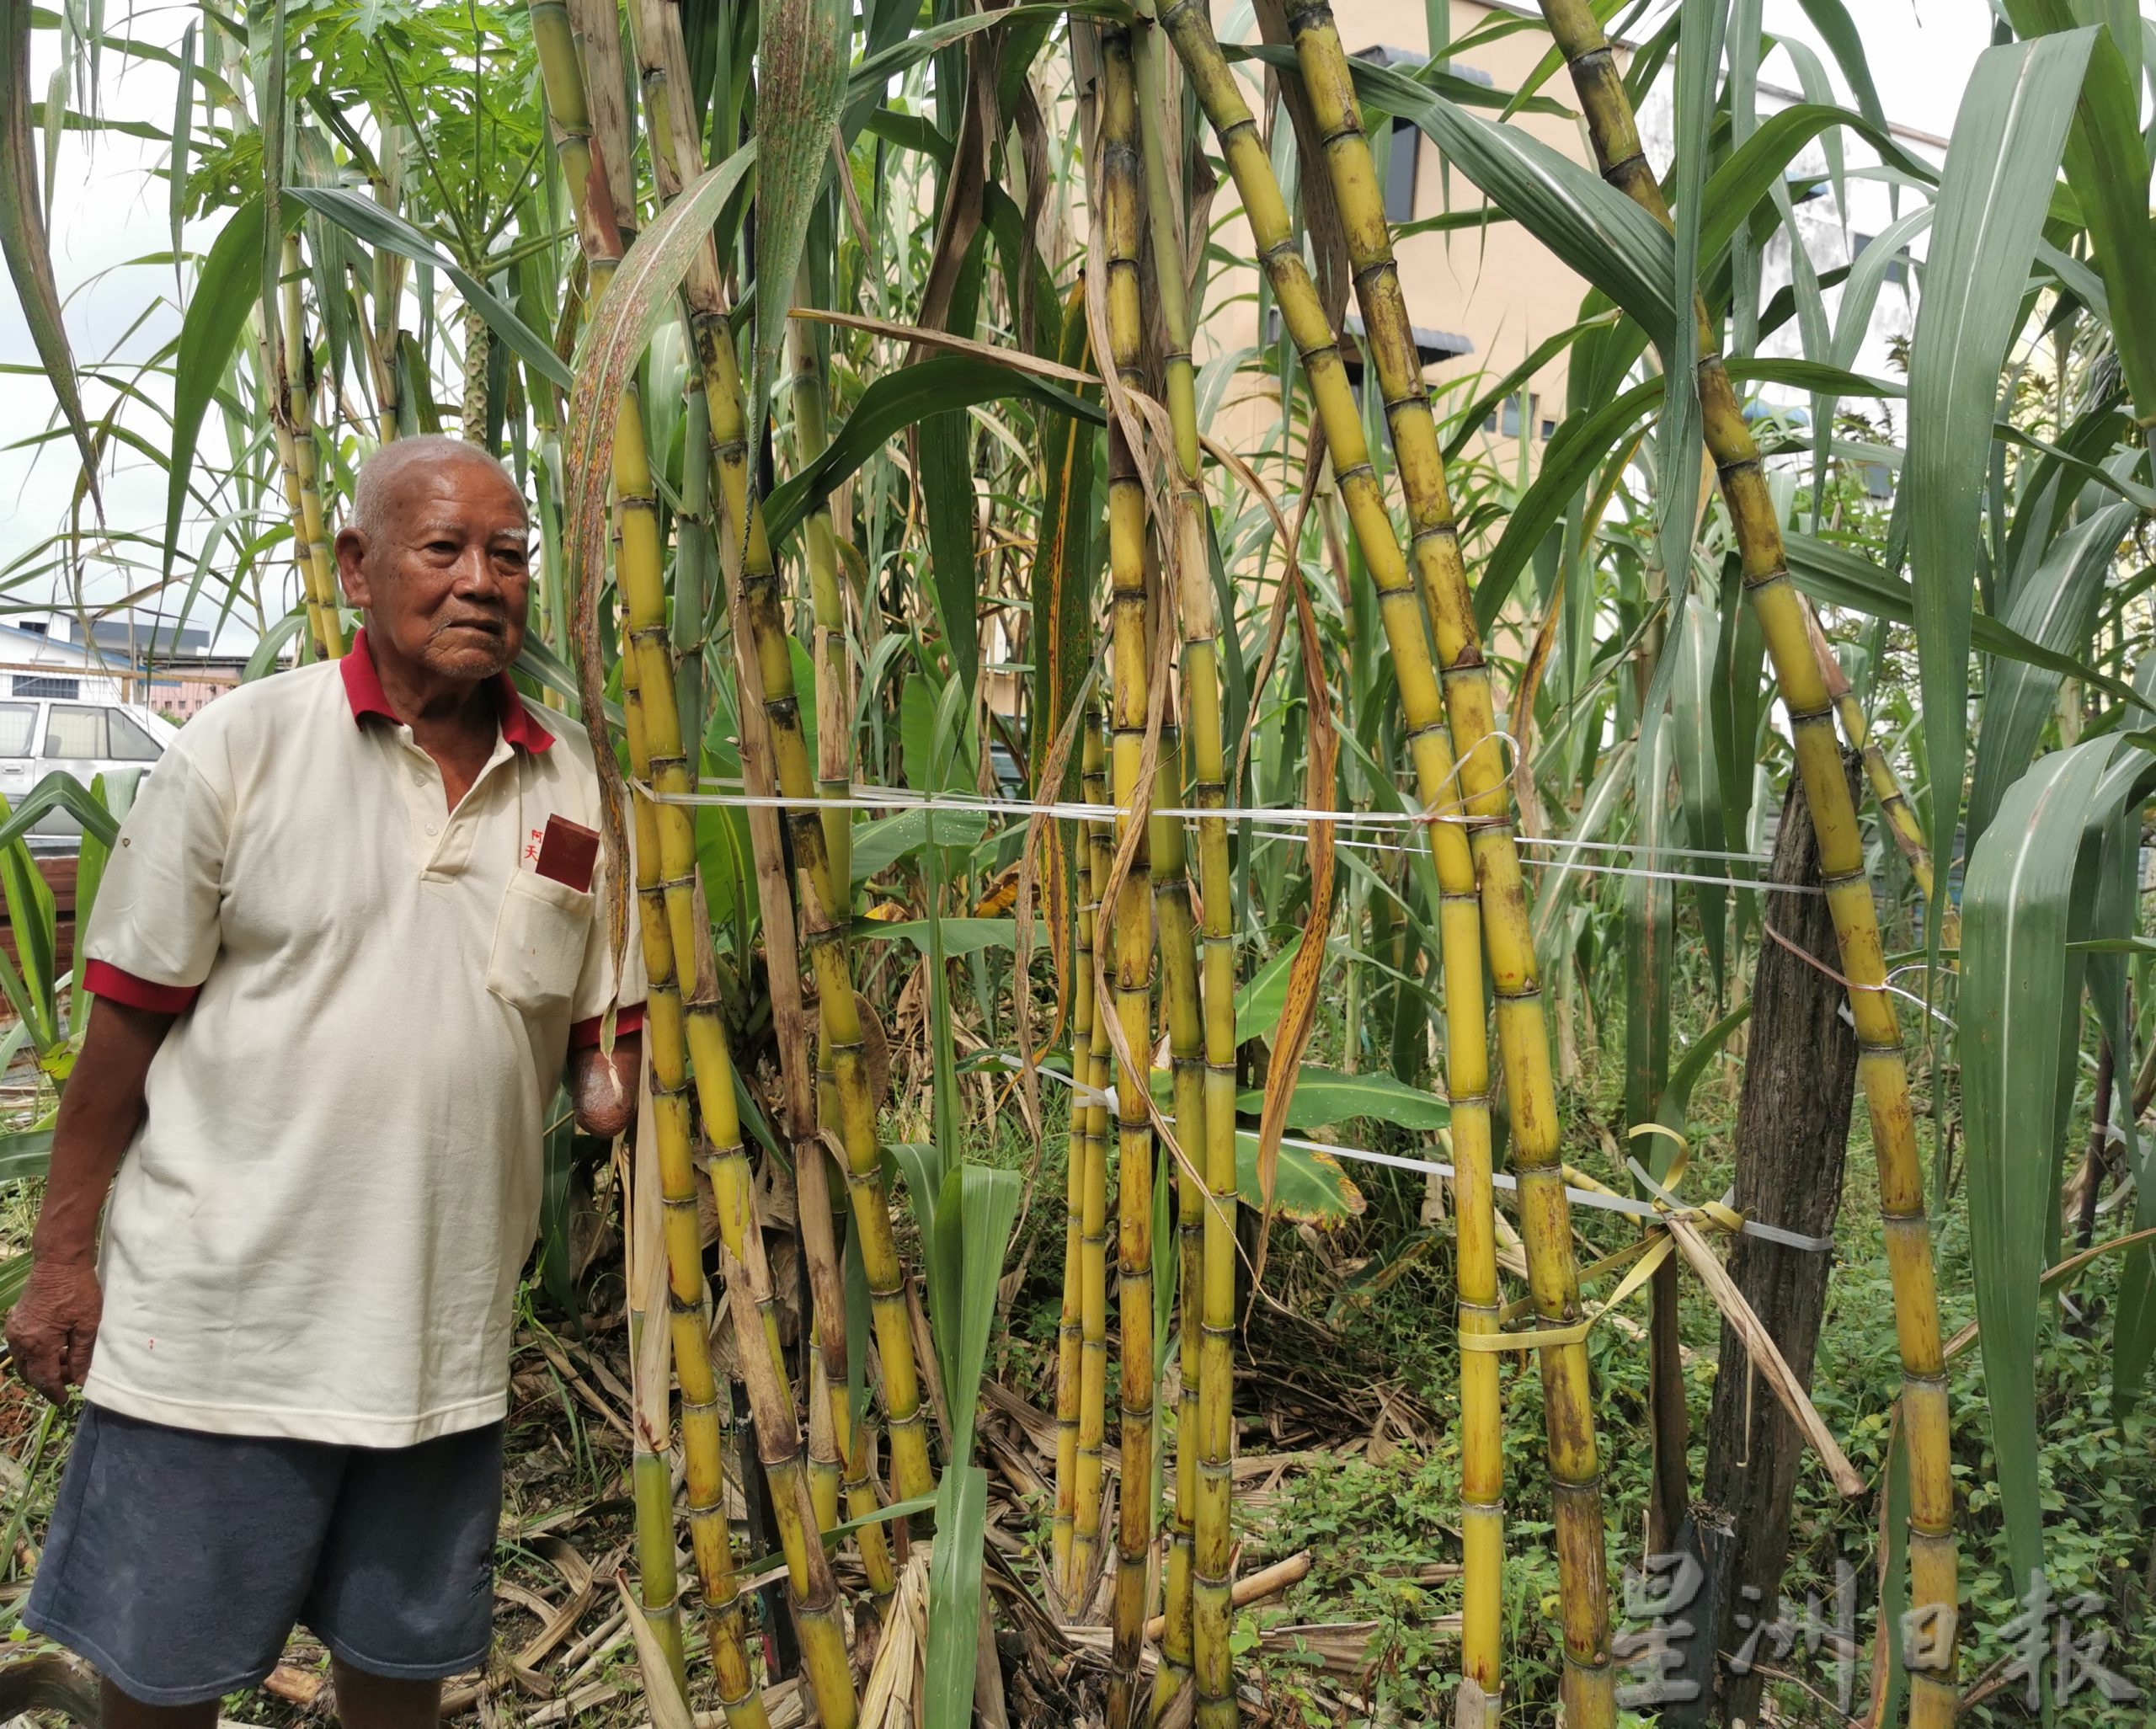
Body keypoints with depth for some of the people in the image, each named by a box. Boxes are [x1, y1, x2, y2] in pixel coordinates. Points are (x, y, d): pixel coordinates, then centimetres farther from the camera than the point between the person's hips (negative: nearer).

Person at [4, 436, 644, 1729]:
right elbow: (128, 1022, -4)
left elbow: (607, 1020, 9)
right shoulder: (244, 747, -7)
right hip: (218, 1316, -3)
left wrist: (618, 1083, -12)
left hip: (447, 1329, 3)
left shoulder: (574, 783, 2)